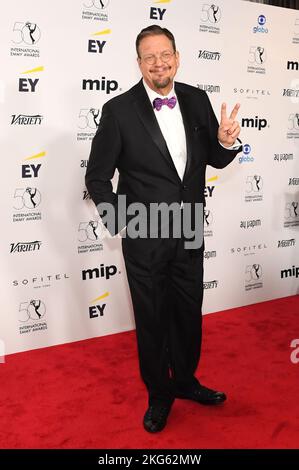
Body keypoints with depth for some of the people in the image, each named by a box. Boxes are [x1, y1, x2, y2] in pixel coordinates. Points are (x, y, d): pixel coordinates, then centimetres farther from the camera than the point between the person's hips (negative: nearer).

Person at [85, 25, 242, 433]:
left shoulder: (197, 100, -1)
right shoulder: (119, 110, -12)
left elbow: (214, 159, 6)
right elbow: (97, 176, -6)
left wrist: (227, 142, -15)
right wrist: (119, 222, -12)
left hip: (190, 233, 4)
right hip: (145, 237, -3)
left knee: (189, 314, 18)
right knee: (152, 319, 13)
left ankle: (184, 380, 44)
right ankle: (159, 393, 36)